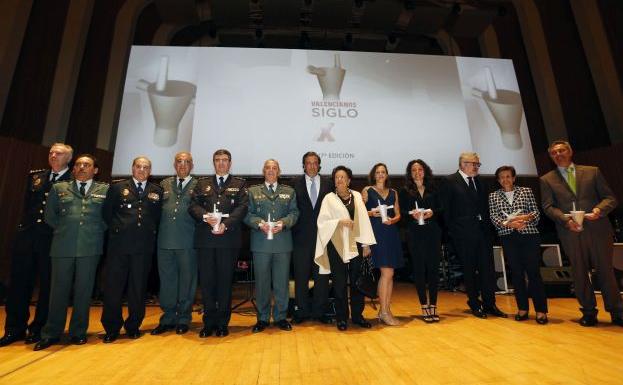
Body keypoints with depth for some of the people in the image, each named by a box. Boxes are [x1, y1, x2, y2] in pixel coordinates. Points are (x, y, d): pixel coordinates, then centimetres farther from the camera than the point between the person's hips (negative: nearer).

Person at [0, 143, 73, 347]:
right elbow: (27, 204, 17)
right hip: (27, 235, 5)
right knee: (19, 282, 9)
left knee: (47, 284, 5)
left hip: (53, 239, -5)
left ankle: (38, 329, 19)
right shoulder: (35, 176, 13)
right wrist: (25, 224, 11)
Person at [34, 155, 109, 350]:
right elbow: (49, 216, 15)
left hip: (90, 247, -1)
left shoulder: (105, 190, 8)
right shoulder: (59, 188, 12)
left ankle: (79, 332, 18)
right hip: (63, 246, 1)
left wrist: (97, 232, 2)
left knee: (84, 290, 6)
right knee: (59, 290, 6)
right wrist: (64, 230, 7)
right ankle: (51, 333, 21)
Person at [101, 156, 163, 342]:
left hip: (144, 245, 1)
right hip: (119, 243, 0)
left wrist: (151, 231, 1)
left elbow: (159, 216, 11)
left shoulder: (157, 191, 11)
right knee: (113, 285, 4)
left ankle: (133, 326, 22)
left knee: (138, 287, 8)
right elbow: (107, 212, 7)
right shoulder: (117, 188, 9)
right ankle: (112, 328, 19)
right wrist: (115, 228, 1)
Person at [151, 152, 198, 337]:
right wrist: (158, 228, 4)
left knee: (186, 281, 6)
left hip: (188, 242, -3)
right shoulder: (164, 184, 14)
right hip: (165, 240, 3)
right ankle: (168, 319, 25)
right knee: (166, 281, 10)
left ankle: (183, 319, 21)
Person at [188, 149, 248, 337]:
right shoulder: (202, 184, 18)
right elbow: (193, 205, 6)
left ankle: (222, 323, 18)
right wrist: (205, 216, -15)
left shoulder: (239, 184, 11)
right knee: (206, 281, 5)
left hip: (229, 239, -2)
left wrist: (226, 225, -16)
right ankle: (209, 322, 19)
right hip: (205, 239, 2)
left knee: (225, 281, 4)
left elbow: (242, 207, -2)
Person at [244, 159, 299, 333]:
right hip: (261, 243, 0)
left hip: (283, 242, 1)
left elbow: (294, 213, 4)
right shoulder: (253, 191, 10)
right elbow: (248, 214, 2)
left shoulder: (289, 192, 13)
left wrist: (283, 223, -13)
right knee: (261, 281, 7)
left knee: (282, 281, 7)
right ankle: (263, 318, 21)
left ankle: (280, 316, 22)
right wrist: (260, 224, -15)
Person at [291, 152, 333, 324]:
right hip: (302, 236, 0)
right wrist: (293, 230, -6)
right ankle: (302, 310, 22)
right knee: (300, 276, 8)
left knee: (322, 275, 8)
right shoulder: (296, 183, 4)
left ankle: (319, 310, 23)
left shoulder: (328, 183, 6)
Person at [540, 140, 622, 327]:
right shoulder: (547, 180, 9)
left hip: (597, 228, 0)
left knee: (605, 270, 6)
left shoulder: (592, 171, 11)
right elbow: (548, 206, 1)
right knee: (579, 273, 6)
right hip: (571, 232, 0)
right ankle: (589, 312, 19)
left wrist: (600, 209, -13)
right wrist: (565, 219, -16)